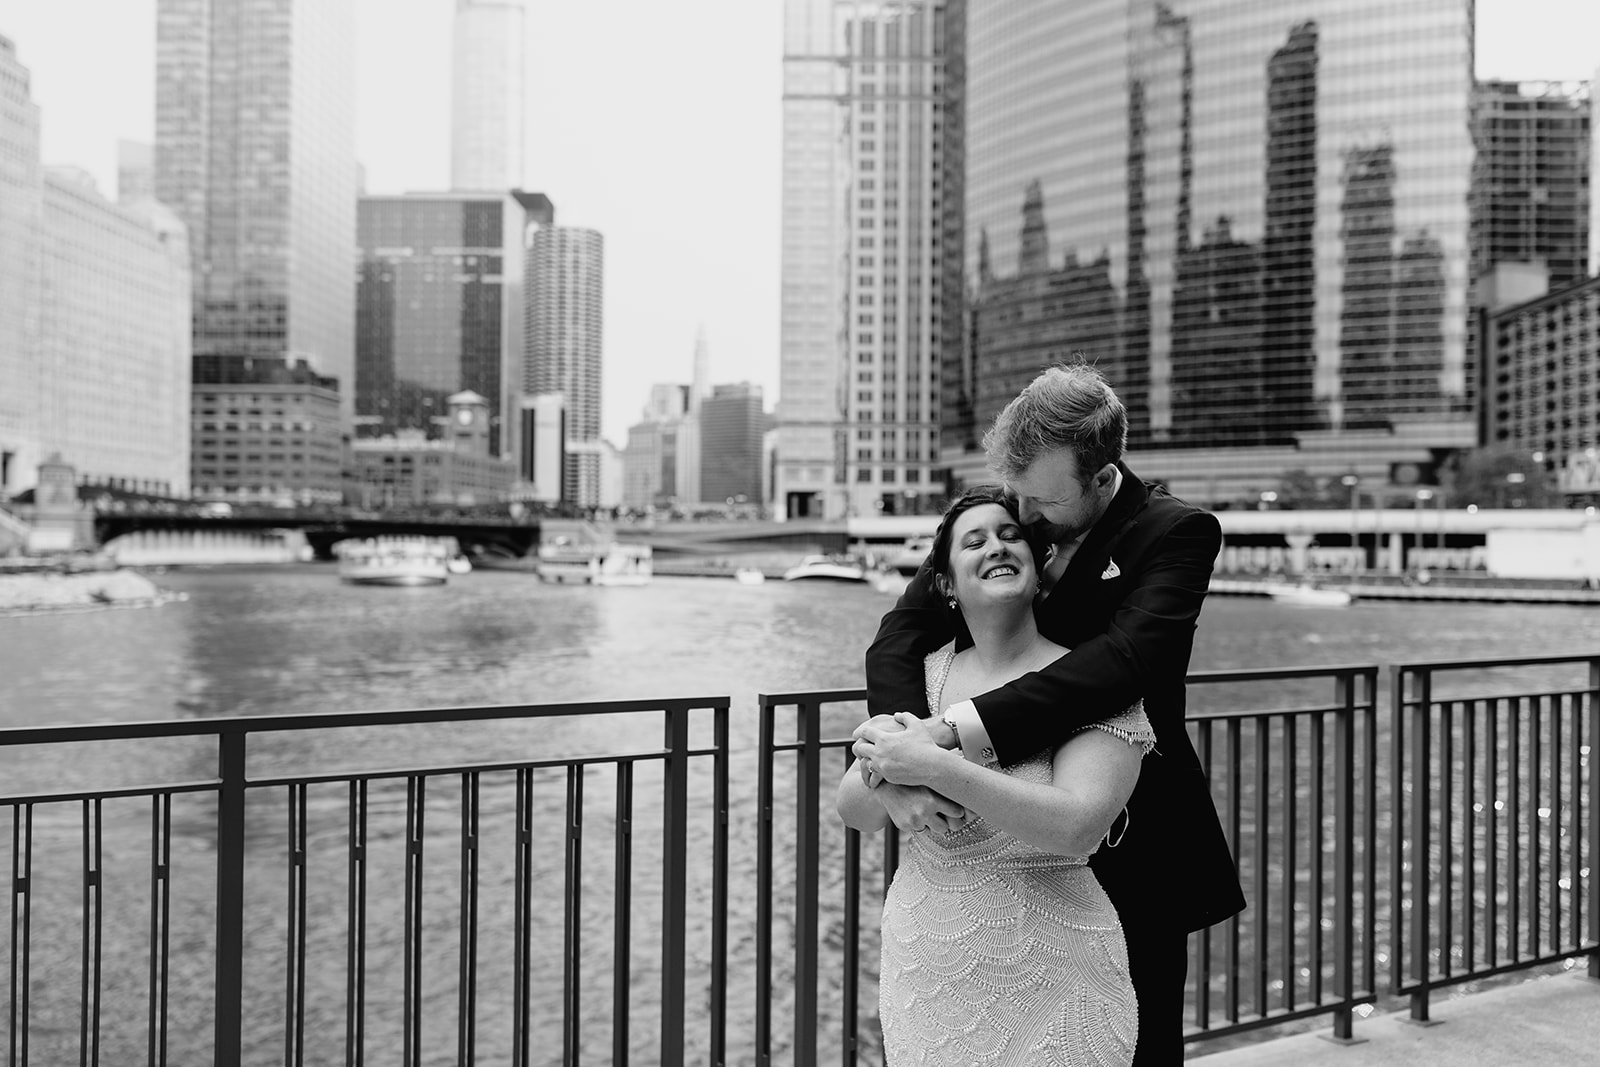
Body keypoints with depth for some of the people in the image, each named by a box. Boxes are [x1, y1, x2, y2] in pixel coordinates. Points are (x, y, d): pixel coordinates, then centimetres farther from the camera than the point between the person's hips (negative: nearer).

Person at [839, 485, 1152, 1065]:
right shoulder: (926, 674, 3)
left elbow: (1078, 826, -24)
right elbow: (855, 811, 2)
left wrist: (941, 768, -28)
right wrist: (891, 773, -20)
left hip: (1044, 990, -4)